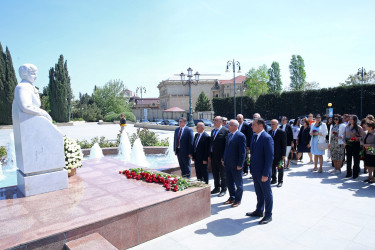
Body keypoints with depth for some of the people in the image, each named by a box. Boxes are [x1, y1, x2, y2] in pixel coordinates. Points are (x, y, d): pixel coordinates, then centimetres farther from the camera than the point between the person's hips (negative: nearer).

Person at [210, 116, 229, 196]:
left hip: (221, 157, -7)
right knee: (215, 174, 17)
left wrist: (224, 157, -19)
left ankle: (223, 189, 19)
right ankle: (217, 188, 32)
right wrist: (209, 155, 11)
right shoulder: (213, 131, 13)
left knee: (223, 174, 6)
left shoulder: (225, 131, -12)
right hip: (213, 156, 7)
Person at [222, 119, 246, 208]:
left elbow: (243, 151, -16)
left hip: (236, 165, -8)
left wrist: (240, 164, -17)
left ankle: (238, 200, 22)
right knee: (229, 182, 17)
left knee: (238, 183, 8)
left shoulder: (241, 136, -14)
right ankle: (232, 197, 33)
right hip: (227, 164, 8)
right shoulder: (228, 135, 11)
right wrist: (224, 160, 13)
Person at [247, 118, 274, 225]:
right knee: (259, 193, 21)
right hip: (255, 171, 8)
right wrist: (251, 168, 11)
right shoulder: (254, 136, 7)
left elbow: (270, 157, -20)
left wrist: (265, 174, -20)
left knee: (267, 194, 8)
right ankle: (259, 211, 37)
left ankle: (268, 215, 23)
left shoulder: (267, 138, -19)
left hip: (263, 173, -8)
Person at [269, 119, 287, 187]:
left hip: (279, 154, -5)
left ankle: (280, 181, 19)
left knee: (280, 168, 6)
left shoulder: (282, 132, -9)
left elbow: (284, 144, -10)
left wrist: (283, 155, -13)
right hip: (271, 154, 5)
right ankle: (274, 180, 27)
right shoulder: (269, 132, 8)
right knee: (272, 167, 12)